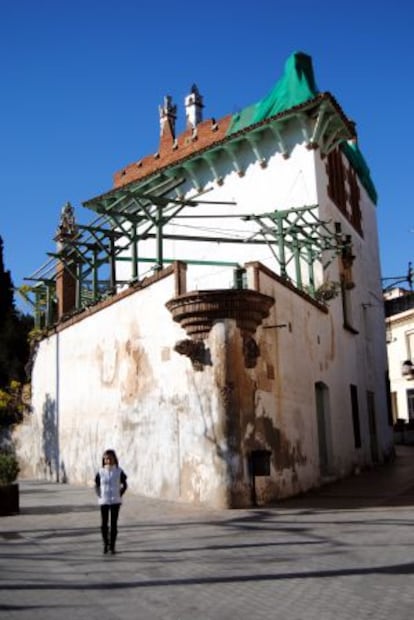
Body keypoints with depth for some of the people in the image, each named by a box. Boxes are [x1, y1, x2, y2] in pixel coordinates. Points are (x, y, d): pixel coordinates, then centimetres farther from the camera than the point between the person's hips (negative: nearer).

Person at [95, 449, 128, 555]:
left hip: (115, 501, 0)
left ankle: (112, 546, 11)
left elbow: (124, 485, 7)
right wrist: (100, 496, -1)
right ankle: (105, 544, 20)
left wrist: (119, 495, -1)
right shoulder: (100, 472, -2)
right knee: (104, 524, 2)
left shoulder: (119, 471, -3)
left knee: (114, 524, 1)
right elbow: (97, 486, 9)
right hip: (104, 501, 0)